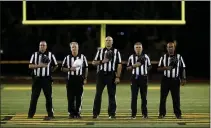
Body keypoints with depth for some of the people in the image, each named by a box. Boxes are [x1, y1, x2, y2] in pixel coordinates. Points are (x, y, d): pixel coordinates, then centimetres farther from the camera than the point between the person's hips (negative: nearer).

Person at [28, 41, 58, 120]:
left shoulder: (50, 55, 4)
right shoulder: (35, 55, 6)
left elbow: (55, 66, 11)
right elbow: (30, 66, -3)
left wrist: (50, 71, 2)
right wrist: (39, 65, -14)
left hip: (46, 79, -1)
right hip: (37, 78, 1)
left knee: (48, 97, 1)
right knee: (34, 96, 5)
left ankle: (50, 114, 7)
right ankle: (31, 114, 13)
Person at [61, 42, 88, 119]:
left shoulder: (82, 57, 5)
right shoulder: (67, 58, 6)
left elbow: (86, 69, 8)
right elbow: (62, 68, 7)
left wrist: (85, 78, 1)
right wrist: (70, 69, -10)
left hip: (79, 79, 0)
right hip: (70, 79, 1)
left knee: (79, 97, 0)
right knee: (70, 97, 1)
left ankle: (78, 113, 7)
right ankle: (71, 113, 6)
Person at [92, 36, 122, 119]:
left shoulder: (116, 52, 4)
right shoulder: (100, 51, 10)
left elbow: (119, 65, 0)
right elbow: (93, 62, 8)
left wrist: (117, 77, -8)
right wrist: (102, 61, -10)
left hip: (111, 75, -1)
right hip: (101, 74, 1)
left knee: (112, 95, 3)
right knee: (98, 94, 1)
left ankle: (112, 113, 9)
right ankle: (95, 113, 6)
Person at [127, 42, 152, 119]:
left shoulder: (146, 57, 6)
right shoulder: (131, 57, 6)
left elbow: (149, 67, 12)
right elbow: (128, 68, 8)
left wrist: (145, 71, -4)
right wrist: (134, 66, -8)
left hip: (143, 78, 0)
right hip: (135, 78, 0)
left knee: (144, 96, 4)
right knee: (134, 96, -2)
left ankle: (145, 113, 12)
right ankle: (133, 114, 3)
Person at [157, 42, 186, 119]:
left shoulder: (179, 57, 3)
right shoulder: (163, 57, 4)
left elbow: (183, 68, 5)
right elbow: (159, 68, 4)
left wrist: (184, 78, -2)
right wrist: (165, 68, -15)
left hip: (175, 80, 0)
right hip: (166, 80, 1)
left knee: (176, 97, 2)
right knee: (163, 97, 2)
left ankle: (178, 113, 11)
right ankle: (162, 113, 10)